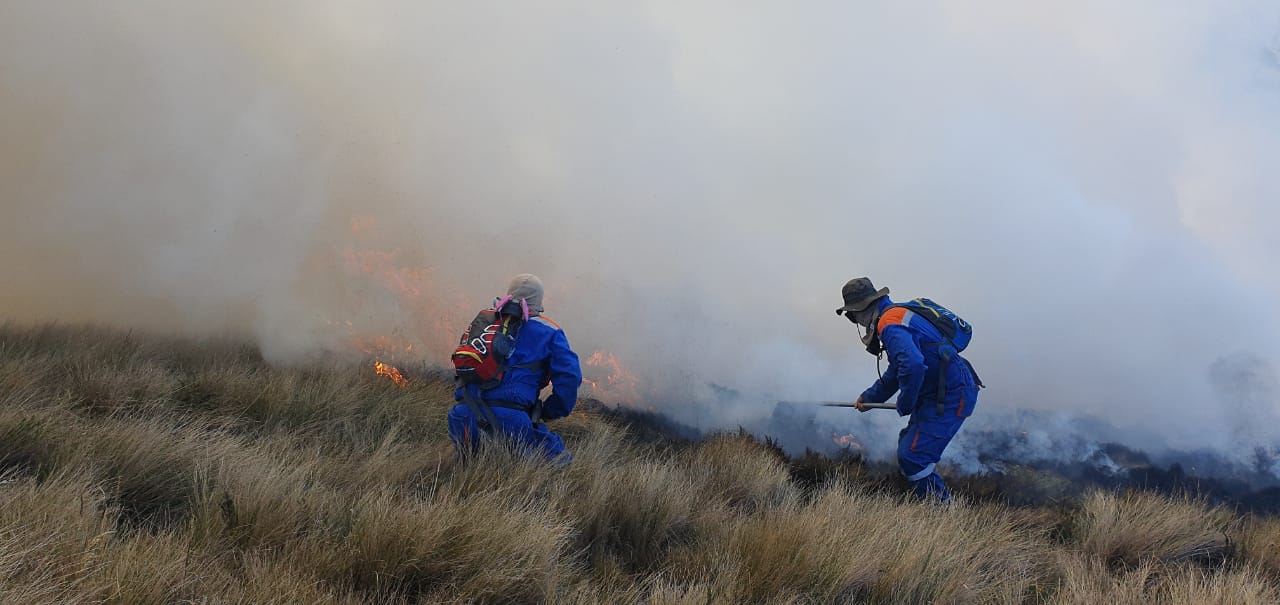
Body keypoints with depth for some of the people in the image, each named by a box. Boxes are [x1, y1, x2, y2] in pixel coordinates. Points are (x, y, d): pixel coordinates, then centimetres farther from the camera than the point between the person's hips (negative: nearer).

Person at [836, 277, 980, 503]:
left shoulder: (889, 323, -18)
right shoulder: (898, 314, 17)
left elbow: (912, 365, -35)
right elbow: (896, 371, 31)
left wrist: (904, 405, -19)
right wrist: (869, 396, 33)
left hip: (952, 397, -11)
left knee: (912, 455, -12)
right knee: (907, 444, 21)